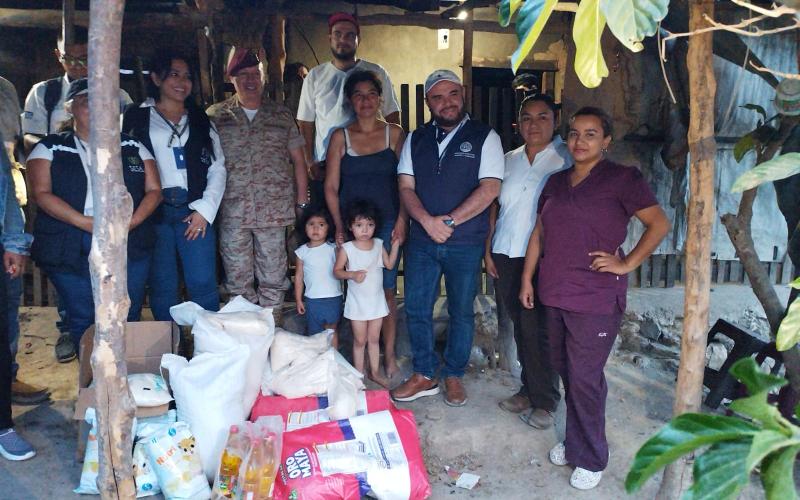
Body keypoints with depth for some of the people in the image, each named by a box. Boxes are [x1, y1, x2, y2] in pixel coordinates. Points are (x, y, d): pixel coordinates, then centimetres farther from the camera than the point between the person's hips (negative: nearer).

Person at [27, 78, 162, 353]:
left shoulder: (132, 146, 12)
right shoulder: (50, 149, 7)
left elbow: (154, 190, 6)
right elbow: (42, 194, -5)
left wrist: (131, 223, -12)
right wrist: (87, 223, -18)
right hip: (70, 247, -1)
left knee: (128, 320, 4)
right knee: (83, 320, 2)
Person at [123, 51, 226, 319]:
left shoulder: (201, 121, 15)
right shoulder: (136, 118, 8)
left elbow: (217, 168, 9)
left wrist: (205, 208, -3)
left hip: (194, 211, 1)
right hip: (154, 211, -1)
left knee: (203, 284, -4)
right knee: (162, 286, 5)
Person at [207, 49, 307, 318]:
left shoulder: (281, 115, 9)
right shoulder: (215, 116, 7)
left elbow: (298, 159, 9)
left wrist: (302, 202, 3)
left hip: (274, 212, 0)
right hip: (231, 212, 0)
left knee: (273, 278, 6)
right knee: (238, 280, 6)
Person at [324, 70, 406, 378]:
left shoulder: (394, 134, 4)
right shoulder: (341, 137, 5)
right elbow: (331, 187, 4)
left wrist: (402, 219, -6)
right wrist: (339, 226, -3)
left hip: (387, 224, 0)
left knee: (387, 291, 0)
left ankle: (389, 355, 11)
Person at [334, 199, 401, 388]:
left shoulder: (379, 244, -1)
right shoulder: (346, 249, -12)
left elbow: (390, 264, 5)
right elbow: (337, 271, -7)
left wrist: (395, 245, -5)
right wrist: (352, 274, -24)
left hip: (377, 300, 3)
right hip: (357, 302, -3)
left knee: (374, 339, 14)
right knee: (360, 340, 8)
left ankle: (375, 372, 27)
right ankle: (358, 375, 21)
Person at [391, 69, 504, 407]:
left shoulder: (484, 137, -2)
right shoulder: (416, 139, 9)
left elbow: (490, 188, -11)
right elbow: (406, 187, 2)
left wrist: (449, 221, -17)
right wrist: (427, 220, -16)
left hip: (466, 243, -3)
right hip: (421, 240, 3)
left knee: (461, 312, 9)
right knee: (416, 310, 7)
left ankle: (454, 376, 27)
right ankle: (424, 376, 24)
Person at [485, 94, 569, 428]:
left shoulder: (566, 159, -2)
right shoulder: (509, 160, 14)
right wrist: (488, 249, 10)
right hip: (505, 256, 5)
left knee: (537, 329, -3)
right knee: (520, 326, 12)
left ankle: (544, 400, 13)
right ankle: (529, 390, 26)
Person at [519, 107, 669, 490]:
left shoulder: (622, 179, -5)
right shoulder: (556, 182, 13)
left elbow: (659, 224, -7)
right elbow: (539, 233, 16)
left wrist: (627, 264, -11)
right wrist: (527, 279, 14)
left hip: (595, 299, -6)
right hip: (555, 294, 6)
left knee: (584, 378, -1)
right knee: (564, 369, 15)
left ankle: (590, 458, 17)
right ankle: (576, 439, 33)